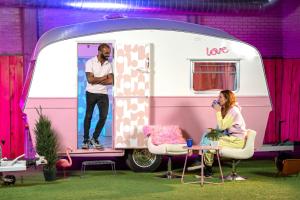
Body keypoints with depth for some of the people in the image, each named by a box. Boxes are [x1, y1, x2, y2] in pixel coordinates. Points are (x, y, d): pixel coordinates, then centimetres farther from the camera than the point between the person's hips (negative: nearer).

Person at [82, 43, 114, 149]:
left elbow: (111, 81, -4)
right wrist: (103, 78, -9)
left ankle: (94, 139, 11)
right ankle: (86, 139, 16)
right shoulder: (90, 62, -8)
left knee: (103, 116, -3)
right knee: (88, 116, 5)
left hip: (103, 94, 4)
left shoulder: (108, 64, 6)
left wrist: (96, 80, -13)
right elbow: (90, 79, -18)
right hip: (91, 93, -4)